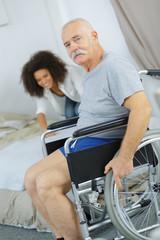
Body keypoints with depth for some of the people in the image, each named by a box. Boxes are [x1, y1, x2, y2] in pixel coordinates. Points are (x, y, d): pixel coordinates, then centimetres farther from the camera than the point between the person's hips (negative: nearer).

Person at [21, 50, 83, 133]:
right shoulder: (41, 90, -26)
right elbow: (41, 111, -30)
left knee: (79, 110, -27)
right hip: (72, 95, 4)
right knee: (69, 114, -19)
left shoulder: (69, 73, -41)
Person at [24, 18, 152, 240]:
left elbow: (142, 108, -33)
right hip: (79, 145, 10)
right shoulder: (90, 73, 12)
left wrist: (125, 158, -31)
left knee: (46, 184, -22)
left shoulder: (116, 68, -20)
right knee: (31, 178, 4)